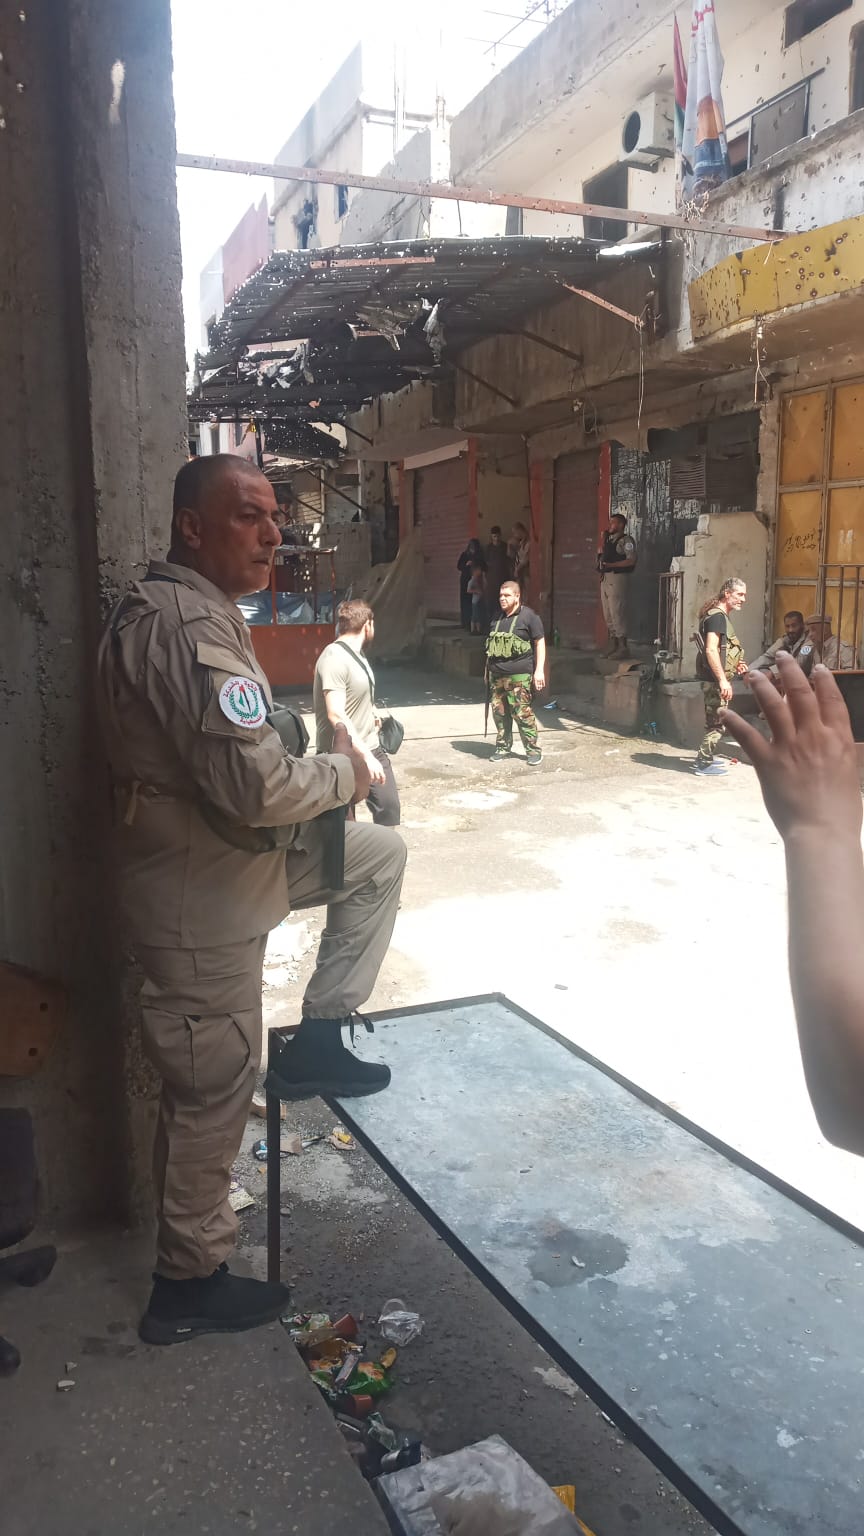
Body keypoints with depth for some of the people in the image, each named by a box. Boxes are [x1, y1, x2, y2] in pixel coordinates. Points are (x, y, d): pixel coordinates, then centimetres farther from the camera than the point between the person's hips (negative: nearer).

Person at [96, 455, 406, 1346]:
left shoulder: (173, 606, 10)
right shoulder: (190, 626, -25)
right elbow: (256, 787, -32)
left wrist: (316, 754, 6)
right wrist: (344, 774, -13)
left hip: (220, 858, 10)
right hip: (199, 892, -10)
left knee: (379, 855, 16)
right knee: (212, 1091, 4)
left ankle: (316, 1042, 17)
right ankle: (188, 1287, 26)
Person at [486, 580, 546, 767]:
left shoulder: (528, 616, -4)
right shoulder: (497, 618, 16)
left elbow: (540, 643, -4)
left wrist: (539, 670, -10)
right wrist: (487, 670, 22)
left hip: (518, 675, -6)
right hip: (496, 674, 7)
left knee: (522, 712, -9)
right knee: (499, 712, 8)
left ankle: (533, 750, 0)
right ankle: (503, 746, 21)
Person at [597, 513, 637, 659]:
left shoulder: (626, 541, -6)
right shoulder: (609, 540, 20)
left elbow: (631, 560, -15)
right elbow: (601, 553, 15)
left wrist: (611, 565, -19)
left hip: (617, 578, -9)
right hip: (605, 578, 9)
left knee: (617, 613, -11)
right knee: (607, 614, 10)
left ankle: (623, 647, -8)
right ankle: (612, 643, 16)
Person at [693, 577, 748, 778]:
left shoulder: (720, 616, 18)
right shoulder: (717, 616, -14)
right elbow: (711, 650, -24)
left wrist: (735, 664, 17)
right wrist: (723, 680, -28)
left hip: (717, 680, 10)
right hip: (716, 680, -10)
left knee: (714, 722, 18)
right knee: (717, 724, -5)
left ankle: (704, 758, 28)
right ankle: (704, 765, 1)